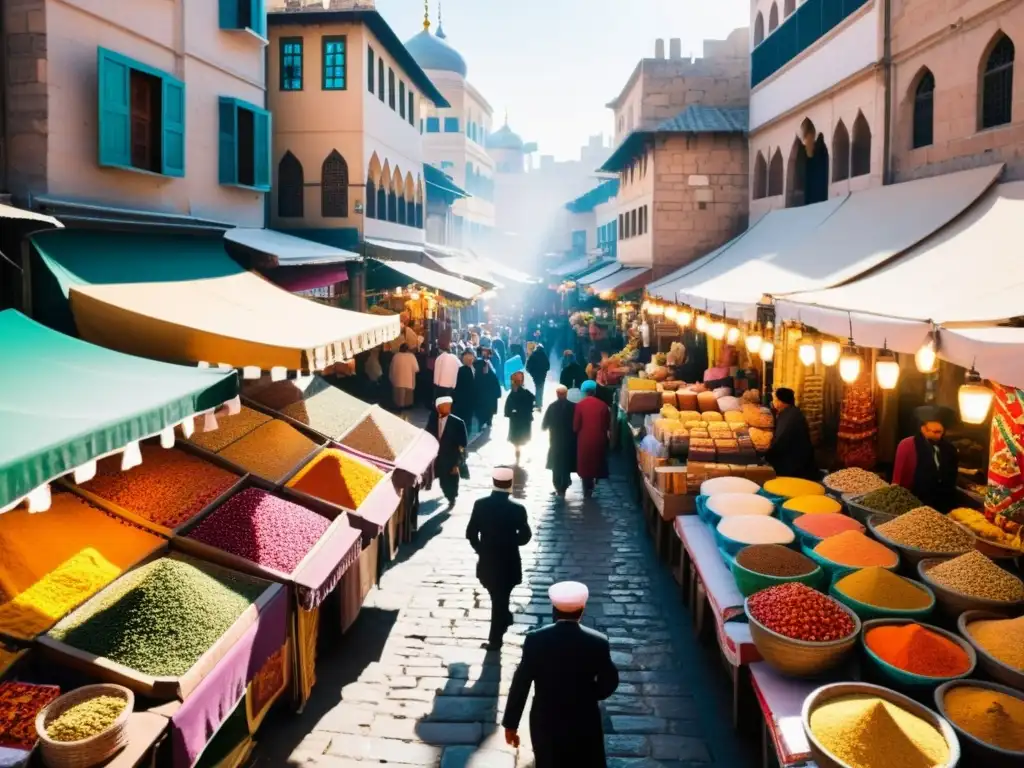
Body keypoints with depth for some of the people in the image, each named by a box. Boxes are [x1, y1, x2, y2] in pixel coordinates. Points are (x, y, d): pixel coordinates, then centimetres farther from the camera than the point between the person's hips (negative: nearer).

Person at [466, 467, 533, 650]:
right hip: (508, 563, -2)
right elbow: (525, 537, -7)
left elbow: (471, 534, -6)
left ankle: (503, 620, 47)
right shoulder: (517, 509, -19)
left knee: (497, 598, 26)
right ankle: (495, 639, 23)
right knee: (501, 599, 14)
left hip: (486, 561, 3)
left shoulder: (480, 505, -13)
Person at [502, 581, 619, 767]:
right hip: (584, 723, 0)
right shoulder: (598, 642, -14)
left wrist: (511, 724, -1)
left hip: (545, 722, 0)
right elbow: (609, 682, -3)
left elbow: (520, 684, -10)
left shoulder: (535, 639, -14)